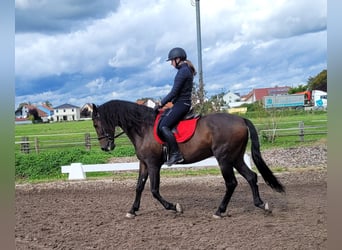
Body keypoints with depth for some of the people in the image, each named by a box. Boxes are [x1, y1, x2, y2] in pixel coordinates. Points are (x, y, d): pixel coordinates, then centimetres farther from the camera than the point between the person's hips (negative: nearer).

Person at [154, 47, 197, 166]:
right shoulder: (187, 70, 16)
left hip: (181, 104, -11)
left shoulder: (183, 71, -15)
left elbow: (174, 92, -19)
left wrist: (161, 104, -11)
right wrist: (164, 103, 20)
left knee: (163, 126, -18)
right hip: (183, 103, 11)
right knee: (160, 119, 17)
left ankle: (176, 154, -20)